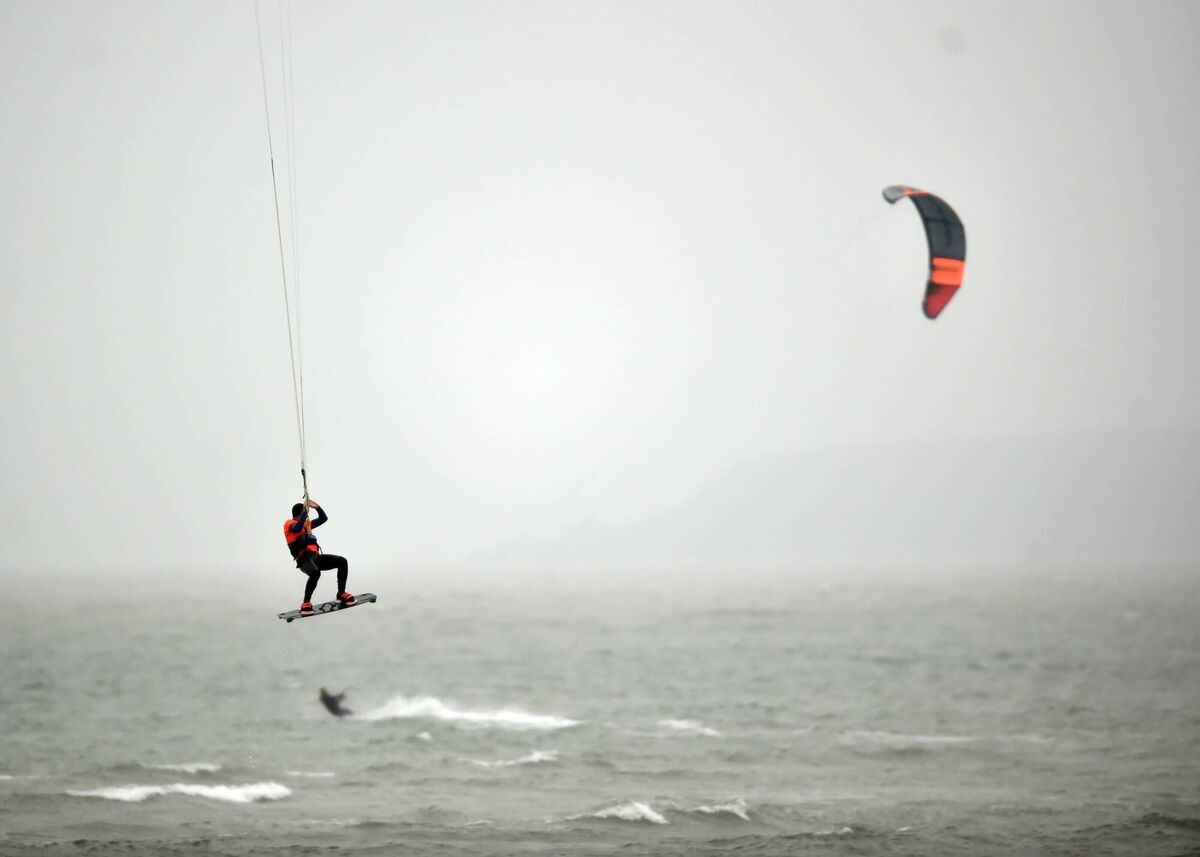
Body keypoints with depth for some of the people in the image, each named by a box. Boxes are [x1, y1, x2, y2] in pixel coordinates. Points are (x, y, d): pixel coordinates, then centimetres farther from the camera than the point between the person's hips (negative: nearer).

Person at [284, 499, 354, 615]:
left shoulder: (306, 523, 27)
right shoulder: (289, 524, 4)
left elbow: (323, 518, 26)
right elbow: (298, 528, -19)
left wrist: (317, 507, 12)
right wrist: (304, 511, -17)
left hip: (316, 557, 8)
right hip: (304, 558, -8)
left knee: (342, 562, -5)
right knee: (315, 573, -38)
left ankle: (341, 594, 8)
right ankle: (306, 604, -30)